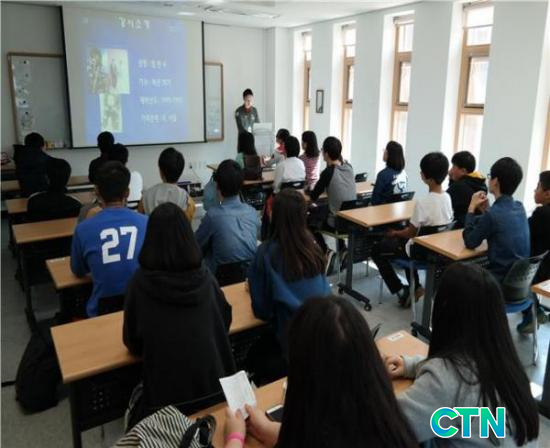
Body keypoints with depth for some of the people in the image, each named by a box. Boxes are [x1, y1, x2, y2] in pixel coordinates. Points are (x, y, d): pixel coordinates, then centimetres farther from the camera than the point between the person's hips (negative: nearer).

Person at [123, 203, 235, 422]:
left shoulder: (141, 282, -15)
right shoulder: (205, 277, -7)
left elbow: (131, 342, -1)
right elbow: (225, 321, 10)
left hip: (166, 384, -3)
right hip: (211, 378, 3)